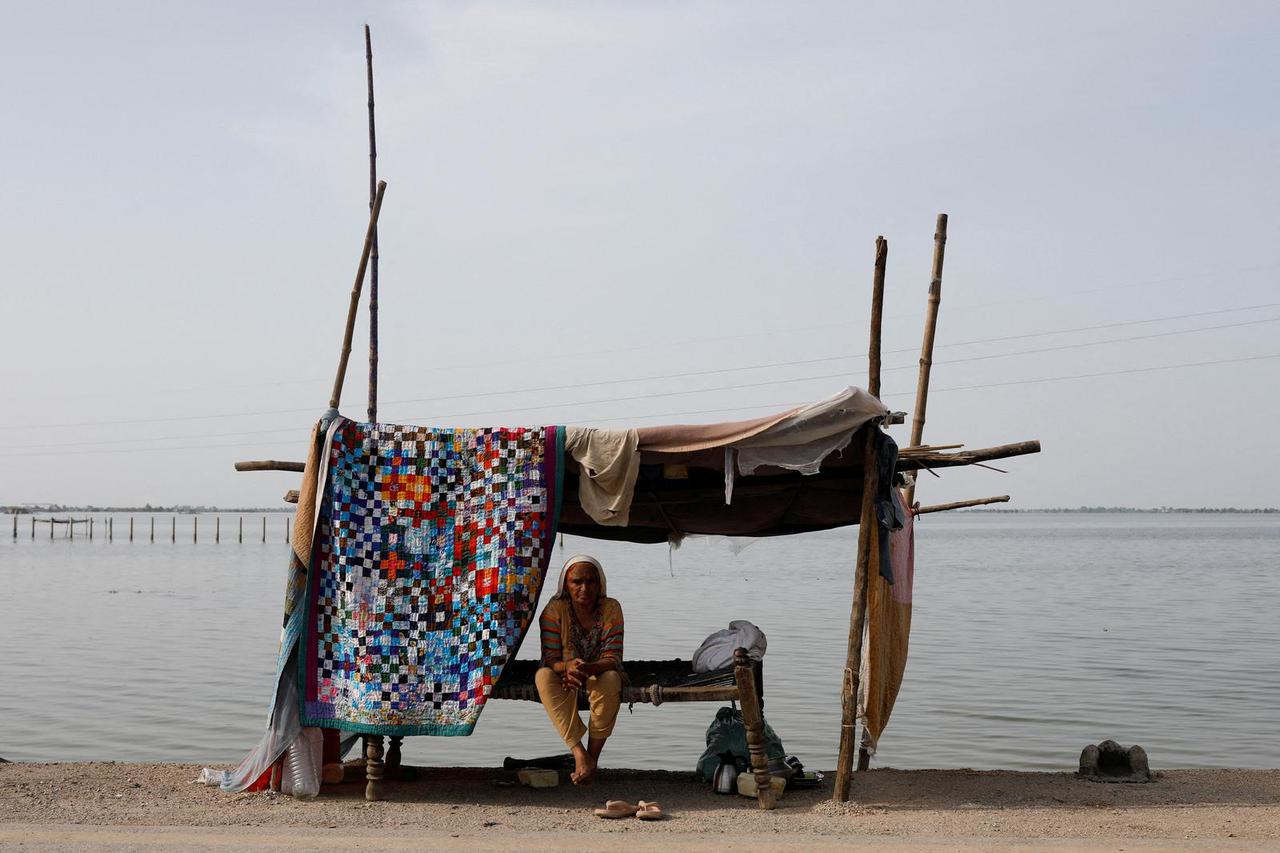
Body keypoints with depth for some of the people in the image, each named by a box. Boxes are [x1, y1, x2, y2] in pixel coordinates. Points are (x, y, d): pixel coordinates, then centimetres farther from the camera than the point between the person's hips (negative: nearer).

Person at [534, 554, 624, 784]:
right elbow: (550, 660, -17)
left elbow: (613, 658, -20)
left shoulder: (611, 608, -12)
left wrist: (588, 668, -42)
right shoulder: (555, 610, -12)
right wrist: (568, 667, -42)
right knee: (543, 676, -32)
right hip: (564, 677, 1)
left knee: (611, 679, -35)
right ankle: (580, 754, -37)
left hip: (600, 674, -1)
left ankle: (593, 755, -27)